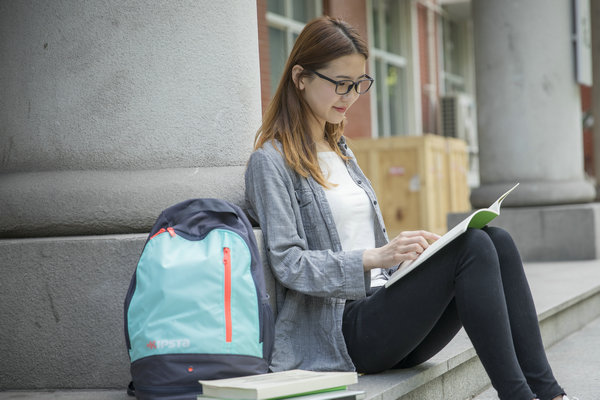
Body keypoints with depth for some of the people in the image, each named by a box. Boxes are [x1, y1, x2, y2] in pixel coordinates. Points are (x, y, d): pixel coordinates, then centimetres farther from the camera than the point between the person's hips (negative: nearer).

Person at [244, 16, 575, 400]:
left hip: (382, 302, 8)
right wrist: (377, 257, -23)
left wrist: (409, 248, 3)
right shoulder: (270, 162, -3)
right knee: (472, 247, -25)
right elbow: (289, 265, -12)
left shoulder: (340, 152, 23)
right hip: (342, 331, -8)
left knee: (497, 241, -15)